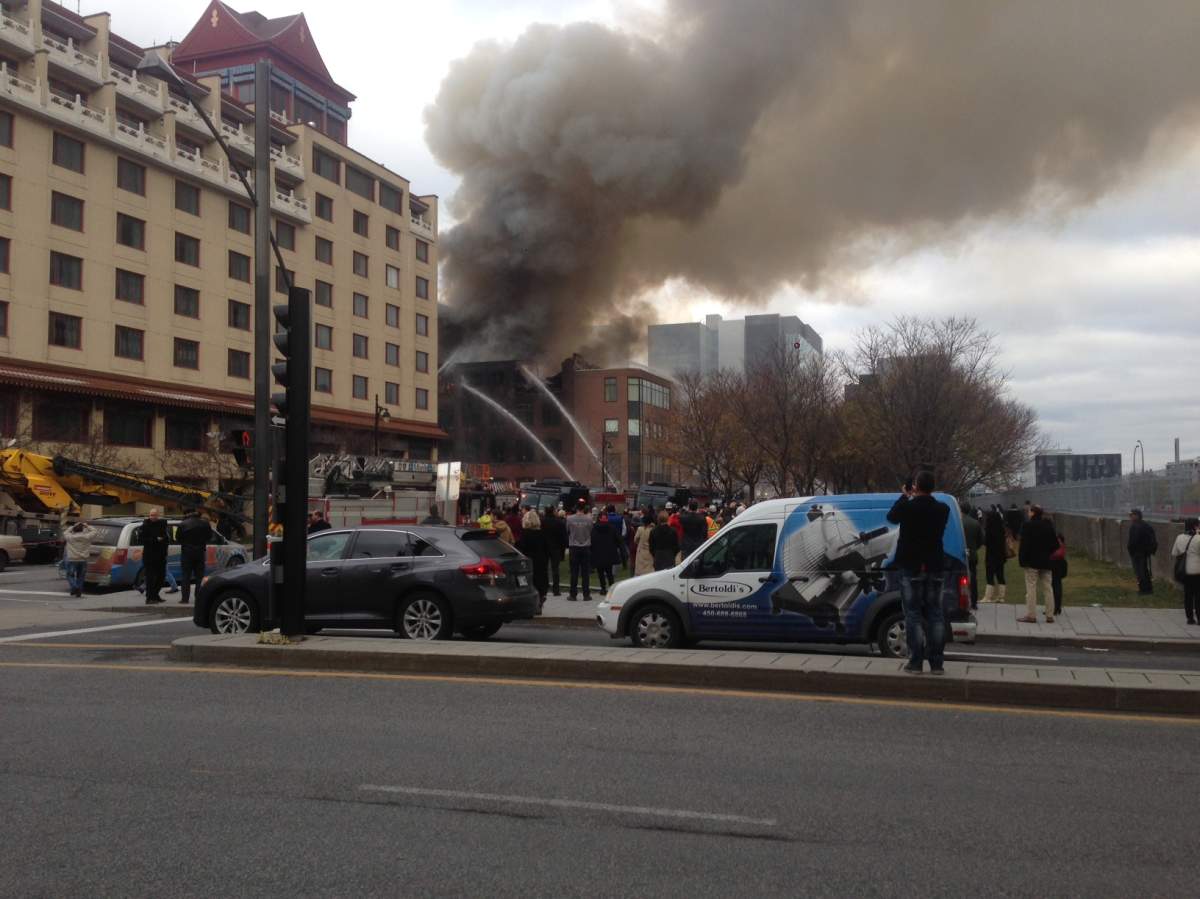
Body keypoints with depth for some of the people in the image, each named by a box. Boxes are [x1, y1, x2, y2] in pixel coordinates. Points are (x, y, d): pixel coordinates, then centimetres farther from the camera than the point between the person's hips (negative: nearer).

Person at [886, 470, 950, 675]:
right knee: (935, 614, 8)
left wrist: (904, 496, 15)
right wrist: (913, 498, 17)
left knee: (913, 614, 1)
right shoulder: (943, 509, -4)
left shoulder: (907, 507, -14)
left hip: (911, 567, -3)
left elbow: (891, 516, 5)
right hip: (934, 567, 3)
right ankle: (936, 663, 7)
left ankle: (915, 662, -2)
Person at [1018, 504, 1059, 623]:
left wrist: (1022, 559, -9)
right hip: (1046, 562, 6)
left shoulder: (1027, 526, -13)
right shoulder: (1049, 526, 5)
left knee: (1031, 589, -1)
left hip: (1032, 561, -5)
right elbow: (1055, 544, 8)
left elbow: (1025, 544, -15)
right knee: (1048, 589, 10)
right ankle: (1050, 615, 13)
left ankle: (1031, 615, -2)